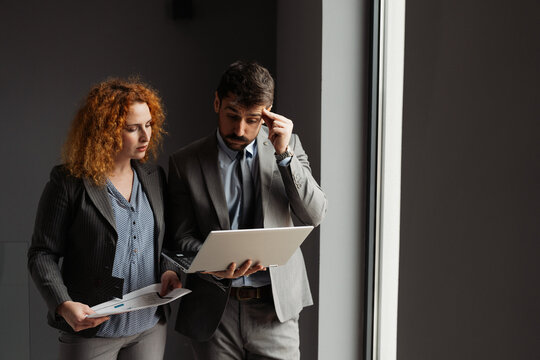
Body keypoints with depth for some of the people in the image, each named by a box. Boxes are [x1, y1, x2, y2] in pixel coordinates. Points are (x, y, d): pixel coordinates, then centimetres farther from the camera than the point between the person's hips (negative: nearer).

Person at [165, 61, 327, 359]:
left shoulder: (288, 145, 2)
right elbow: (181, 239, 0)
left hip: (276, 306, 1)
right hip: (214, 311, 0)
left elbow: (314, 216, -4)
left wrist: (284, 154, -14)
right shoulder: (184, 163, -1)